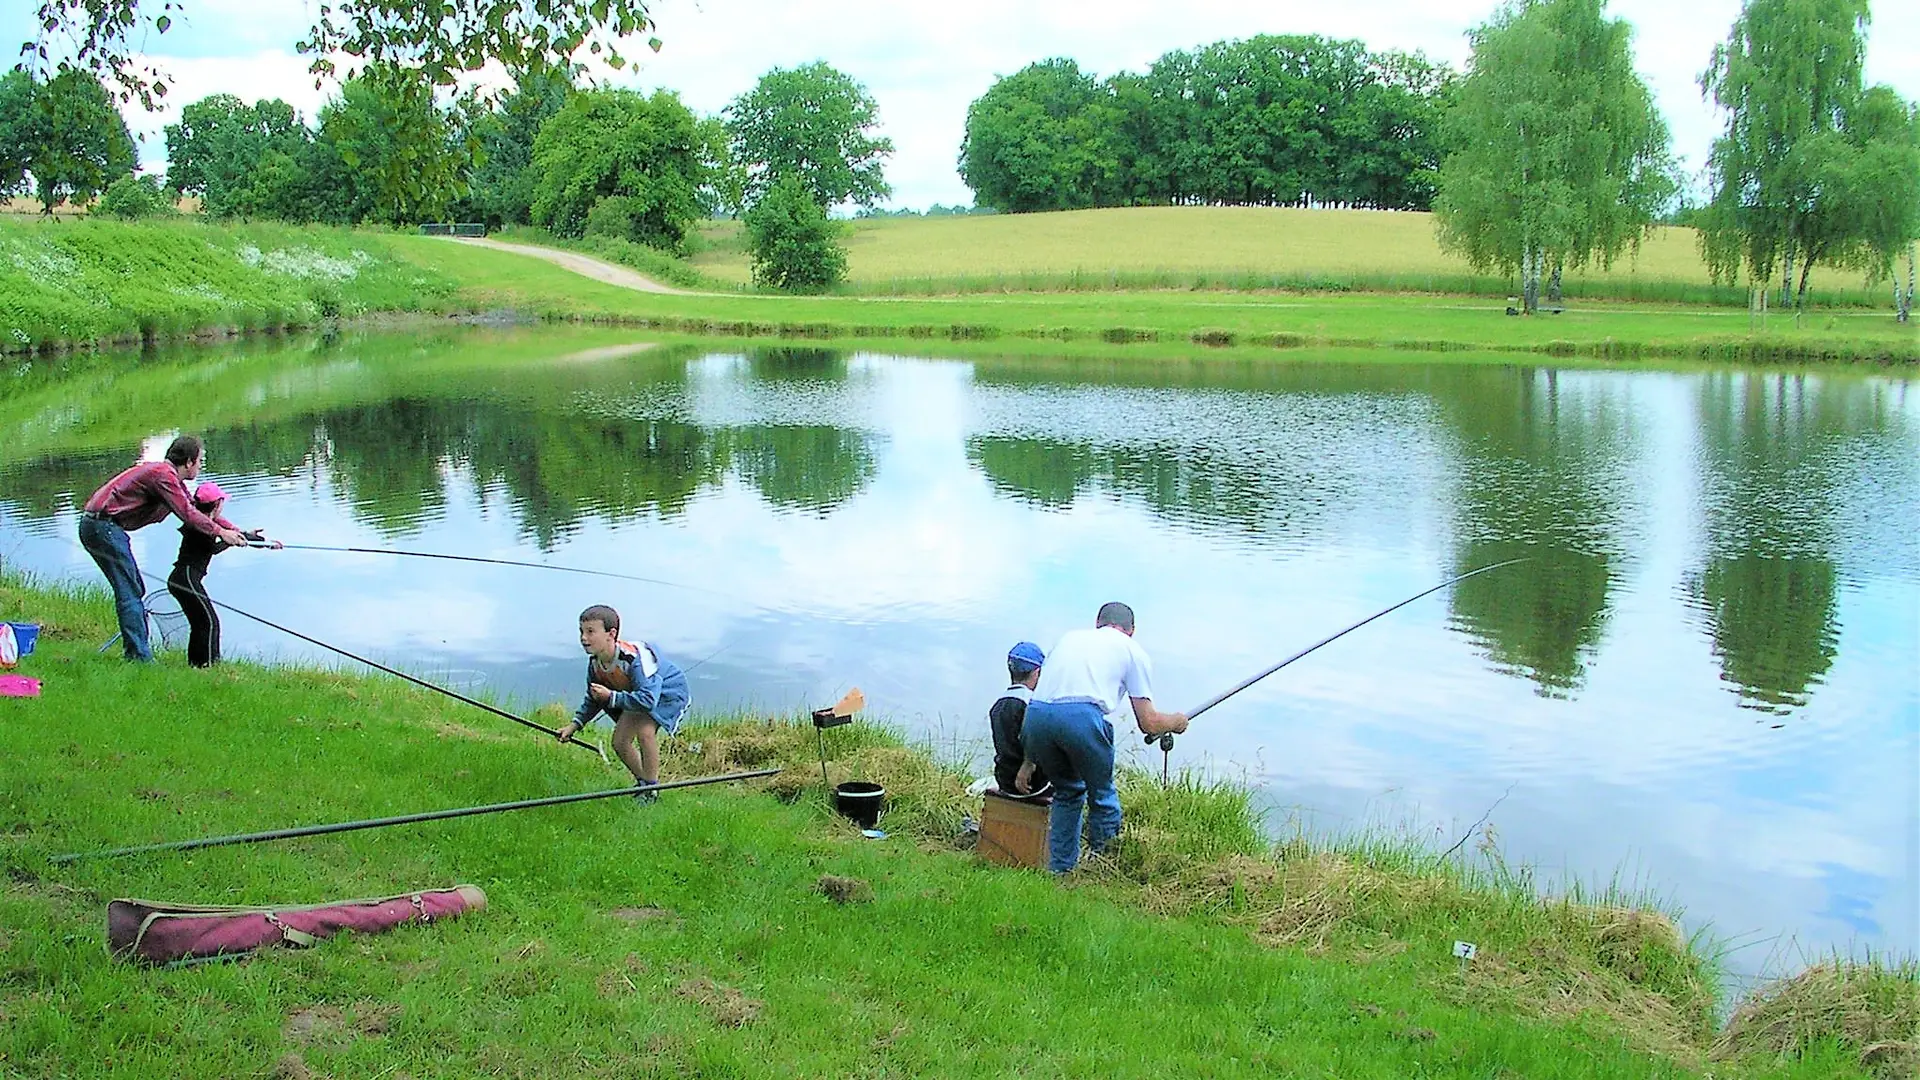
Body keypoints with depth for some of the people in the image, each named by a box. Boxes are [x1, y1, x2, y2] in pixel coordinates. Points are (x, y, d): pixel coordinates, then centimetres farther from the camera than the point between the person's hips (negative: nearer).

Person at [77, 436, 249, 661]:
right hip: (102, 526, -11)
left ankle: (136, 653, 18)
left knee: (135, 590, 14)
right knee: (130, 592, -9)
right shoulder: (163, 474, -16)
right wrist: (220, 532, -9)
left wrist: (237, 532, 18)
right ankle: (139, 657, -9)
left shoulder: (173, 479, 17)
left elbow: (196, 509, 22)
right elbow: (186, 514, -19)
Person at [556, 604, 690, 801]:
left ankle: (651, 790, -14)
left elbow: (648, 699, -45)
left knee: (645, 731, -30)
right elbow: (593, 699, 7)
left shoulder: (634, 656, -39)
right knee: (619, 741, 0)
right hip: (637, 695, 8)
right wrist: (575, 724, -3)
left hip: (668, 691, -8)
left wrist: (611, 697, -39)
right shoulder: (595, 663, -13)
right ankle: (642, 783, 26)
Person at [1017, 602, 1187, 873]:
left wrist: (1029, 762, 37)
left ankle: (1059, 871, 25)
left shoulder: (1069, 637, 35)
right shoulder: (1132, 650, 23)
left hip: (1035, 715, 4)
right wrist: (1176, 722, 43)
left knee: (1067, 792, 26)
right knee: (1102, 798, 17)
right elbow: (1148, 724, 20)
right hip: (1083, 716, -4)